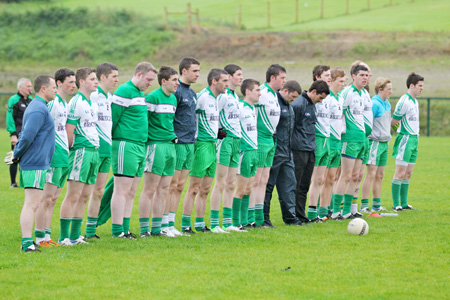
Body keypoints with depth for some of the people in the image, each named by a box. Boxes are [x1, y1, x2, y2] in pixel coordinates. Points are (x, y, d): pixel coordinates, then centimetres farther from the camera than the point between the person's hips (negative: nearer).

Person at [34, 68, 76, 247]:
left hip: (63, 155, 9)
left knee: (53, 199, 11)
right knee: (47, 197, -8)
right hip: (53, 156, -9)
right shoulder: (52, 102, -12)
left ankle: (47, 237, 15)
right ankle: (39, 238, -6)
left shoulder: (65, 103, 17)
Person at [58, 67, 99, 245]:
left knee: (84, 197, 10)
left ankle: (75, 235, 15)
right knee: (73, 196, -8)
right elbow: (69, 131, -12)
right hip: (81, 151, -9)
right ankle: (64, 237, -6)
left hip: (94, 151, 9)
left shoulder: (93, 103, 17)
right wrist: (72, 150, -6)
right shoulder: (76, 102, -10)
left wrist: (95, 148, 13)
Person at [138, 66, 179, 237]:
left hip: (170, 145, 9)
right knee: (150, 189, -5)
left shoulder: (173, 98, 15)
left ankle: (157, 228, 15)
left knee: (164, 190, 9)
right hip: (156, 145, -9)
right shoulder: (153, 97, -11)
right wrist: (144, 142, -13)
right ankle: (144, 229, -2)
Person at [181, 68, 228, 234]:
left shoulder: (218, 97, 15)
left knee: (205, 189, 12)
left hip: (212, 145, 9)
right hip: (202, 144, -9)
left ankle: (200, 224, 18)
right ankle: (185, 225, -4)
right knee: (194, 188, -7)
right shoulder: (202, 97, -13)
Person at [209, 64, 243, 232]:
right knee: (220, 183, -7)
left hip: (236, 140, 9)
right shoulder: (223, 95, -12)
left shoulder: (235, 96, 17)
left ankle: (227, 222, 14)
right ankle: (214, 223, -4)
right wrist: (220, 132, -15)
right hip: (225, 140, -9)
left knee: (230, 184, 10)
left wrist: (238, 139, 17)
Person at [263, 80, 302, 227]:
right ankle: (264, 219, 4)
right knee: (268, 186, -1)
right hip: (274, 153, -9)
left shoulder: (288, 106, 16)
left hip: (287, 154, 9)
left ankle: (290, 217, 13)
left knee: (289, 185, 9)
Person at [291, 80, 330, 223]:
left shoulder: (312, 105, 16)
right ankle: (295, 216, -2)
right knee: (296, 185, -5)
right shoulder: (298, 104, -12)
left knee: (305, 186, 9)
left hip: (310, 151, 9)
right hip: (299, 151, -9)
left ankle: (301, 216, 13)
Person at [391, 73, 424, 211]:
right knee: (400, 173, -7)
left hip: (414, 138, 9)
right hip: (405, 138, -9)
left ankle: (404, 203, 13)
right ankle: (396, 204, -4)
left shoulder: (415, 101, 15)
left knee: (408, 174, 10)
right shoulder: (404, 101, -15)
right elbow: (393, 121, -11)